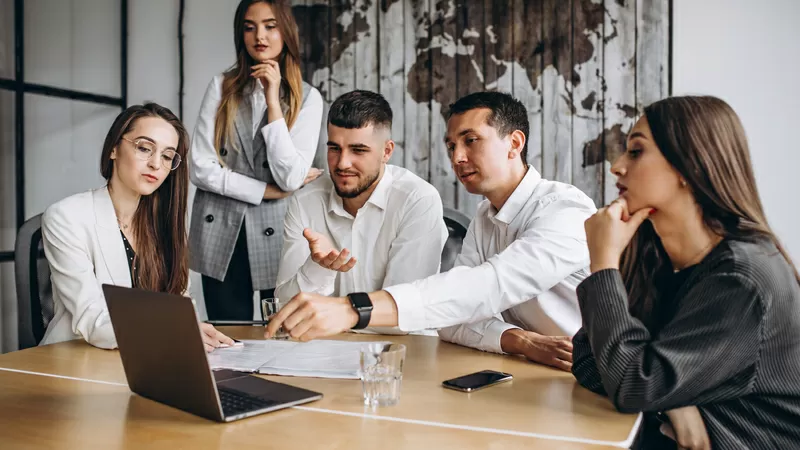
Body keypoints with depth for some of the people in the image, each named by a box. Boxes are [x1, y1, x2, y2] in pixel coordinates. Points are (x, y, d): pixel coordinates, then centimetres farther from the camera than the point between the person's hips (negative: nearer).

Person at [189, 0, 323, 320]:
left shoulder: (308, 98, -1)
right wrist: (269, 191, -9)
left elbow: (290, 178, -14)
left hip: (277, 237, -1)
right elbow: (201, 169, -6)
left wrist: (272, 99, -13)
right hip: (220, 236, 1)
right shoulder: (222, 87, 1)